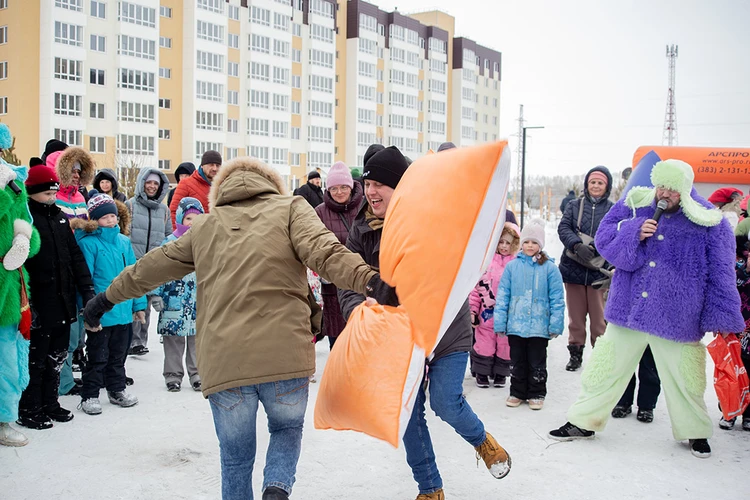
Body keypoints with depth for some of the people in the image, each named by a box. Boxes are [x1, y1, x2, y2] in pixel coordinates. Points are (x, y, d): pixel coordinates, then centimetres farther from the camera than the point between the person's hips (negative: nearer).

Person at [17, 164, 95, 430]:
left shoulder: (60, 217, 13)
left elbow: (75, 256, 15)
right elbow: (18, 263, -17)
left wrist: (87, 290, 6)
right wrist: (27, 304, -21)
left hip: (63, 302, 7)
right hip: (39, 305, -7)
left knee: (57, 356, 16)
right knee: (35, 358, 3)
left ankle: (50, 403, 29)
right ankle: (29, 409, 16)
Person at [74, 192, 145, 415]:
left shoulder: (124, 241, 7)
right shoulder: (88, 243, -11)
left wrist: (139, 304, 9)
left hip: (123, 311, 6)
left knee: (118, 355, 18)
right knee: (98, 357, 4)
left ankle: (117, 390, 32)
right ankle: (89, 396, 17)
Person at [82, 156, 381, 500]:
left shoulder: (206, 225, 18)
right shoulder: (291, 208, 9)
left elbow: (152, 267, 28)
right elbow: (324, 252, -11)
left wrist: (108, 297, 42)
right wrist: (370, 279, -23)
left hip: (223, 362, 2)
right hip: (285, 354, -2)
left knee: (235, 457, 19)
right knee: (287, 428, 24)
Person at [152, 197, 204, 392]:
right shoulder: (169, 242, 0)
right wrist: (157, 295, -5)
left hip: (200, 301, 2)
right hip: (174, 300, -2)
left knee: (197, 338, 8)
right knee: (174, 340, 5)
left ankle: (197, 374, 19)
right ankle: (173, 375, 16)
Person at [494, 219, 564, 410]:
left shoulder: (549, 268, -4)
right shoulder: (512, 266, 1)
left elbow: (557, 299, -3)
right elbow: (502, 296, 2)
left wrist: (555, 325, -6)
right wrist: (500, 323, -2)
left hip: (539, 327, -2)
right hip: (515, 325, 2)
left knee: (537, 363, 10)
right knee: (517, 362, 15)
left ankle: (536, 394, 24)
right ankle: (517, 392, 28)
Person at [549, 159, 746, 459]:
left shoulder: (707, 221, -6)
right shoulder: (636, 204, 0)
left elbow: (721, 273, -3)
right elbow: (604, 237, 0)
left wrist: (720, 316, -5)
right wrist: (633, 232, -19)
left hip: (678, 318, -2)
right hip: (630, 308, 2)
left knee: (684, 378, 9)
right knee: (606, 367, 8)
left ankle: (694, 431, 34)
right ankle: (584, 421, 24)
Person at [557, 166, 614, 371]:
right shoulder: (574, 206, 7)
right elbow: (563, 228, -3)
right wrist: (577, 245, -21)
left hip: (599, 270, -2)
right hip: (573, 268, 2)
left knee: (599, 317, 3)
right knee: (575, 316, 11)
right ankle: (575, 353, 23)